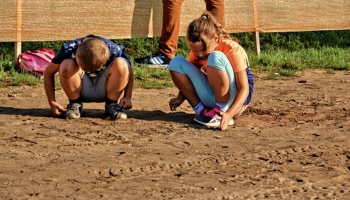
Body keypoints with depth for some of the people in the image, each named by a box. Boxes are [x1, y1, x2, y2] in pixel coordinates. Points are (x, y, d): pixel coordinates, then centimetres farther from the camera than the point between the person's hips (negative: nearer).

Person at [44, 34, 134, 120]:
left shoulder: (115, 51, -25)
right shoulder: (70, 49, -24)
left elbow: (128, 70, -7)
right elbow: (49, 72, -13)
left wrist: (127, 97, -18)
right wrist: (52, 102, -19)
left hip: (104, 91, 0)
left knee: (121, 64, -28)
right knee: (67, 66, -30)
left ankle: (111, 105, -11)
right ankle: (75, 104, -9)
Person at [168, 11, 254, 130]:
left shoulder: (233, 50, -21)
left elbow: (244, 89, -24)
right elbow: (189, 76, 7)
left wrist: (229, 114, -39)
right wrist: (180, 98, -14)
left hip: (232, 99, -6)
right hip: (213, 98, 6)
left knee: (216, 58, -32)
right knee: (176, 63, -10)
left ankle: (221, 112, -25)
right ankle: (202, 111, -12)